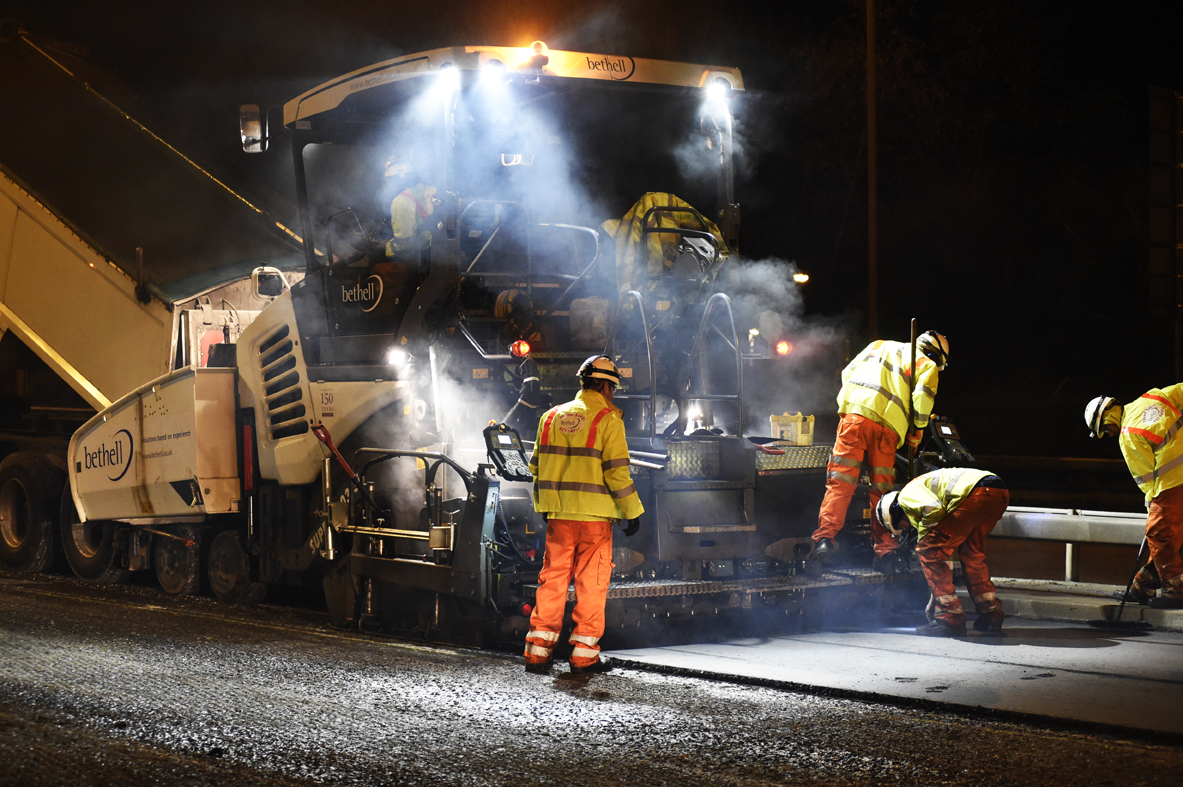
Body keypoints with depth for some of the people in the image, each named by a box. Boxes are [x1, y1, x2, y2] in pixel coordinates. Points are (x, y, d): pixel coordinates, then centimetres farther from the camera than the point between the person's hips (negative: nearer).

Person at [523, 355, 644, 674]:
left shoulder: (552, 416, 10)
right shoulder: (608, 419, -7)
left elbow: (537, 466, 13)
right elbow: (616, 471, -10)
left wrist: (544, 506, 22)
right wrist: (632, 512, -3)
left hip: (558, 514, 5)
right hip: (594, 515, -5)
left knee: (553, 577, 10)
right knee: (591, 582, 3)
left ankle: (538, 648, 9)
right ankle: (584, 653, 4)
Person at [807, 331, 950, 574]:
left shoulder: (879, 346, 29)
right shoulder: (927, 364, 15)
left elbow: (847, 373, 26)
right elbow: (923, 393, -3)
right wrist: (917, 429, 7)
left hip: (855, 415, 2)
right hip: (888, 428, -1)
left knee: (840, 483, -6)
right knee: (882, 489, 9)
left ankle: (825, 539, -21)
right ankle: (885, 550, 5)